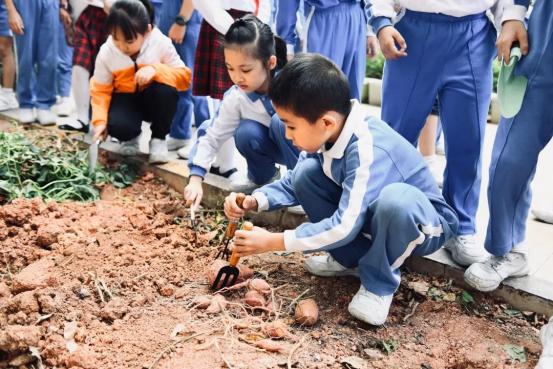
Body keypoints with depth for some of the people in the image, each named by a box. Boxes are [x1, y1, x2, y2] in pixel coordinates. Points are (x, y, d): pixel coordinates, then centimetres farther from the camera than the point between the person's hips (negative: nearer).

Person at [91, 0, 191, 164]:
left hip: (153, 99, 0)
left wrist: (155, 70, -35)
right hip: (126, 99, 0)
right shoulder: (106, 52, -15)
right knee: (117, 126, -33)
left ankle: (158, 139, -9)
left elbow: (184, 77, -18)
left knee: (166, 89, -36)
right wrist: (100, 121, -20)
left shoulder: (161, 43, -19)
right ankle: (130, 137, 10)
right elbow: (100, 90, -6)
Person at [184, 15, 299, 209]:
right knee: (246, 132, -27)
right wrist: (196, 178, -23)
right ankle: (262, 177, 4)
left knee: (281, 122, -33)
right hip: (275, 147, 4)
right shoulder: (235, 98, -17)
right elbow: (212, 137, -13)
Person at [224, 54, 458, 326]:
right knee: (306, 173, -10)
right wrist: (254, 201, -16)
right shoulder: (325, 132, -12)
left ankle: (379, 284, -13)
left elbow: (344, 227, -34)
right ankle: (351, 258, 3)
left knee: (395, 199, -42)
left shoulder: (367, 151, -35)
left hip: (423, 224, -7)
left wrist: (273, 242, -29)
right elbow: (293, 184, 2)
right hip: (367, 215, 7)